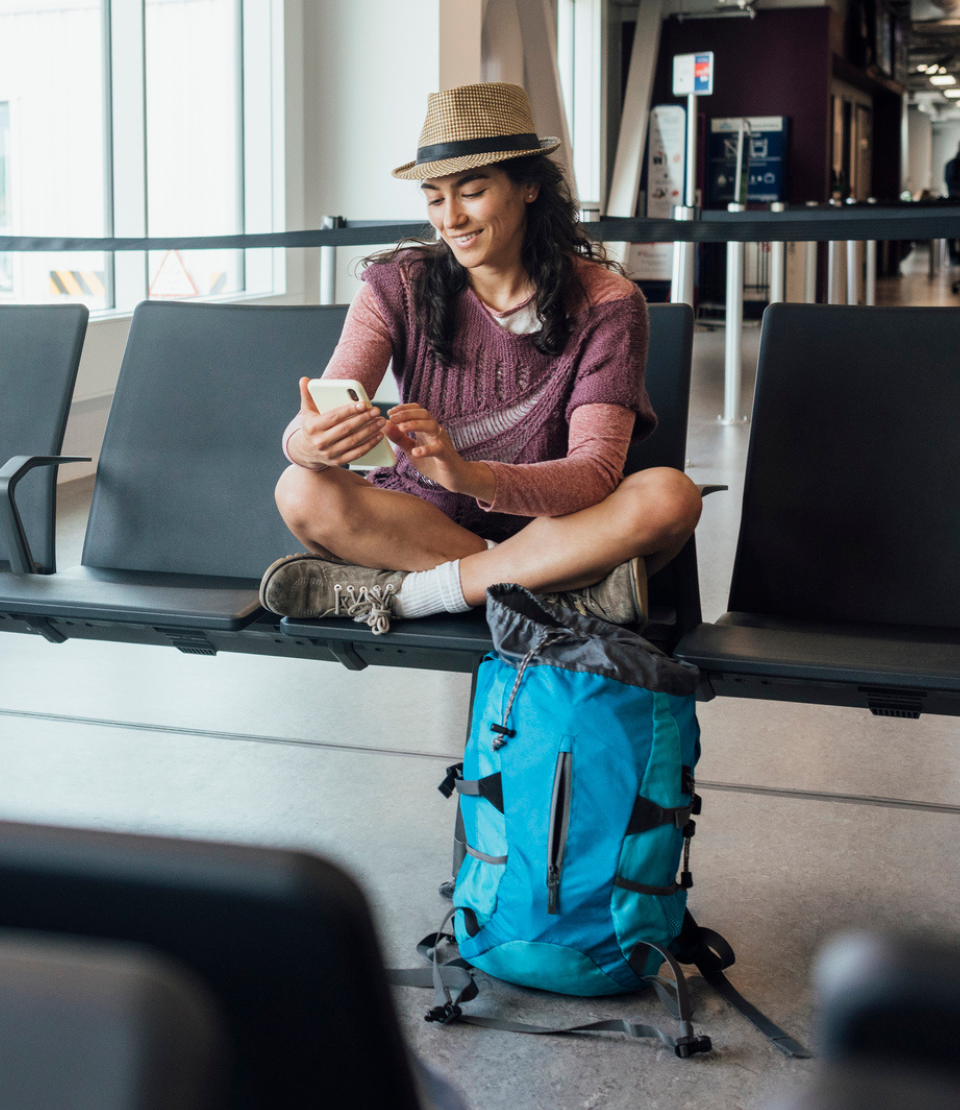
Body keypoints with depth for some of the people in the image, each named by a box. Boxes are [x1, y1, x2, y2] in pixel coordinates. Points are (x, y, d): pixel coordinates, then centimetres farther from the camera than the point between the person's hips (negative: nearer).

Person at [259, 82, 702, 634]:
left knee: (671, 496, -30)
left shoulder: (606, 302, -9)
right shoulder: (399, 288, -3)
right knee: (303, 490, -25)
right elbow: (312, 424, -13)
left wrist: (469, 475, -39)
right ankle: (568, 588, -24)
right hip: (422, 521, 2)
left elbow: (594, 475, -20)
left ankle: (396, 591, -24)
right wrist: (308, 442, -40)